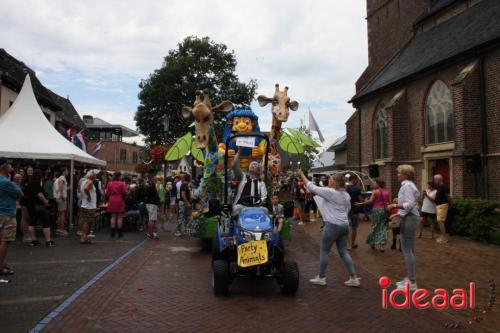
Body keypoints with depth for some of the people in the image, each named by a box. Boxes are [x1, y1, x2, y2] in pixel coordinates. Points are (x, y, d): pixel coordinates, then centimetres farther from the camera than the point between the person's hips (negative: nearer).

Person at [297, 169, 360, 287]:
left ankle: (321, 278, 15)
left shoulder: (329, 192, -12)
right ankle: (354, 278, 11)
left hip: (332, 225, -8)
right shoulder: (346, 195, 11)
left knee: (324, 251, 6)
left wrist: (302, 175, 2)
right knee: (343, 252, 13)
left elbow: (312, 187, -8)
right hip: (344, 225, 8)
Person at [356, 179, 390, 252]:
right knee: (383, 227, 5)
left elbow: (370, 201, -15)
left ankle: (373, 243, 17)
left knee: (375, 227, 8)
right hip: (384, 210, 3)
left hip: (377, 209, -3)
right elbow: (389, 202, 10)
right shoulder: (387, 192, 6)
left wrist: (360, 203, -12)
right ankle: (382, 245, 3)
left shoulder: (375, 191, -7)